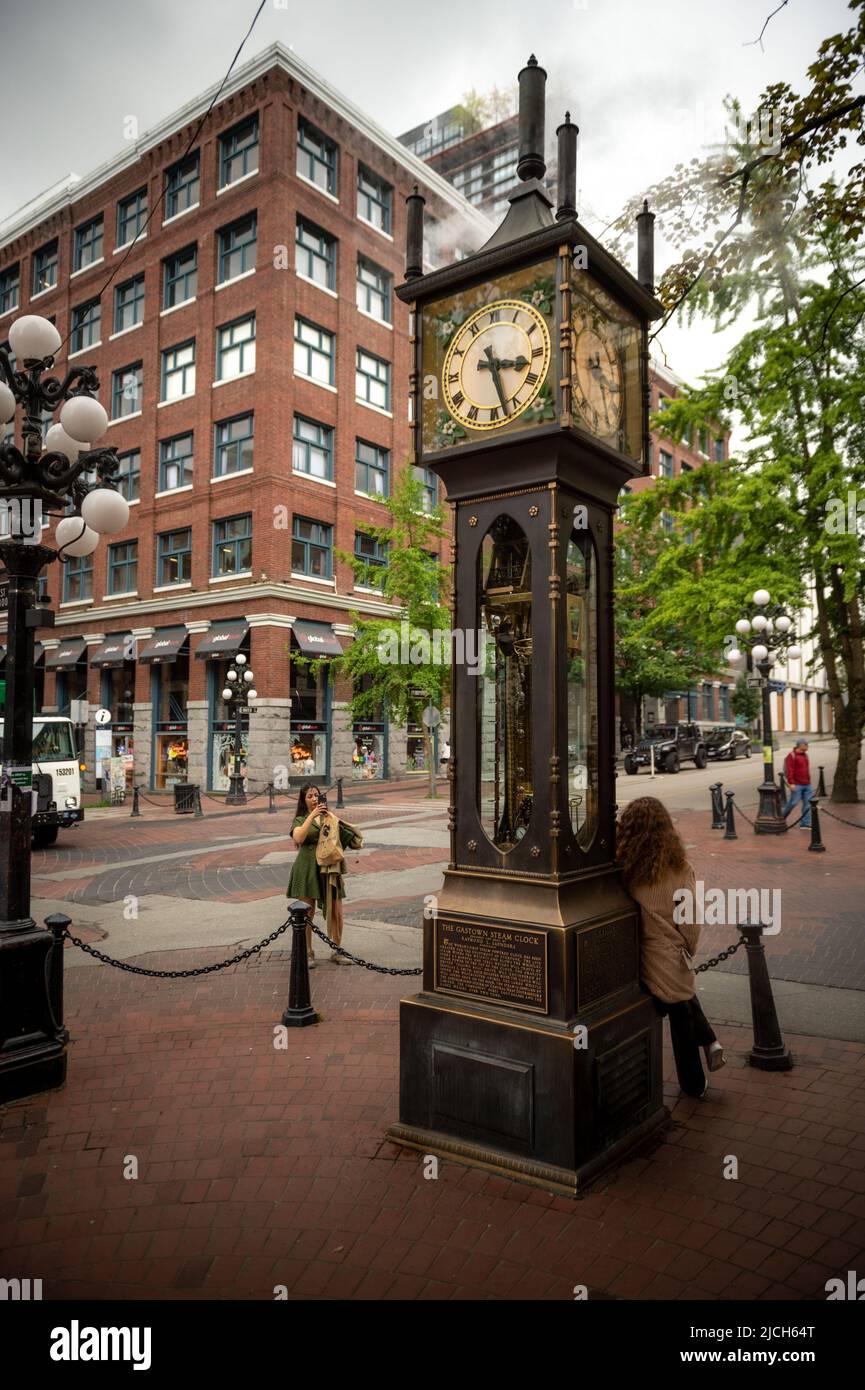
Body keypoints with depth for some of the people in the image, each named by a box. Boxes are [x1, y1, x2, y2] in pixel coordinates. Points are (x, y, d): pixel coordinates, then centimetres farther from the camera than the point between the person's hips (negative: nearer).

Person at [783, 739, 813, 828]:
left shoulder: (805, 755, 15)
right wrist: (791, 783, -22)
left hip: (807, 785, 8)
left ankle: (805, 824, 7)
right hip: (797, 785, -8)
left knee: (808, 804, 3)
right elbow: (789, 770, -17)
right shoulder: (792, 756, -11)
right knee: (793, 802, -6)